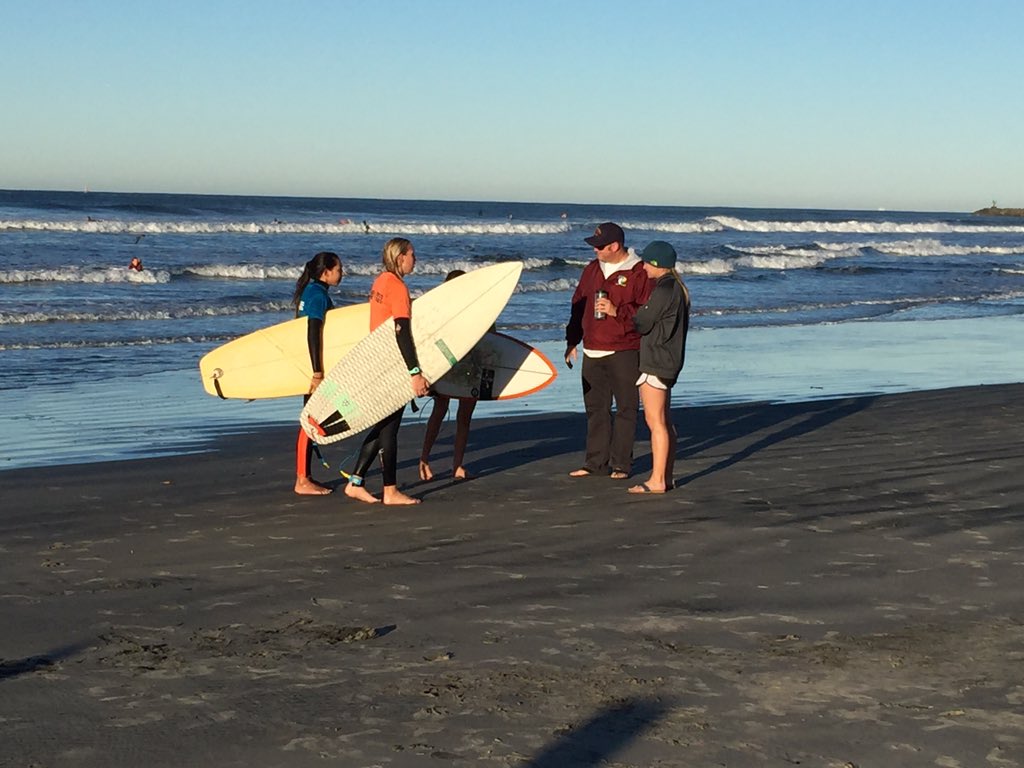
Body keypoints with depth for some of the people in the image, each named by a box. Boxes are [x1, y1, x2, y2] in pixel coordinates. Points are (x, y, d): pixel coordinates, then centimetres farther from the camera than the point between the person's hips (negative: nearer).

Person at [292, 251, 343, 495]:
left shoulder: (310, 291, 14)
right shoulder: (319, 295, -15)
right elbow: (313, 335, -22)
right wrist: (317, 372, -24)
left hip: (308, 367, 10)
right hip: (312, 367, -10)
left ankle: (305, 477, 19)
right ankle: (302, 481, -3)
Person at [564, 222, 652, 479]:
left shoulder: (638, 273, -7)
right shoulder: (592, 269, 13)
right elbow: (578, 305, 20)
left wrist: (617, 311, -20)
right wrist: (572, 341, 17)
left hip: (624, 353, -6)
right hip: (592, 352, 6)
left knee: (626, 408, -1)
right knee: (595, 408, 10)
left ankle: (621, 464, 6)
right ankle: (596, 462, 17)